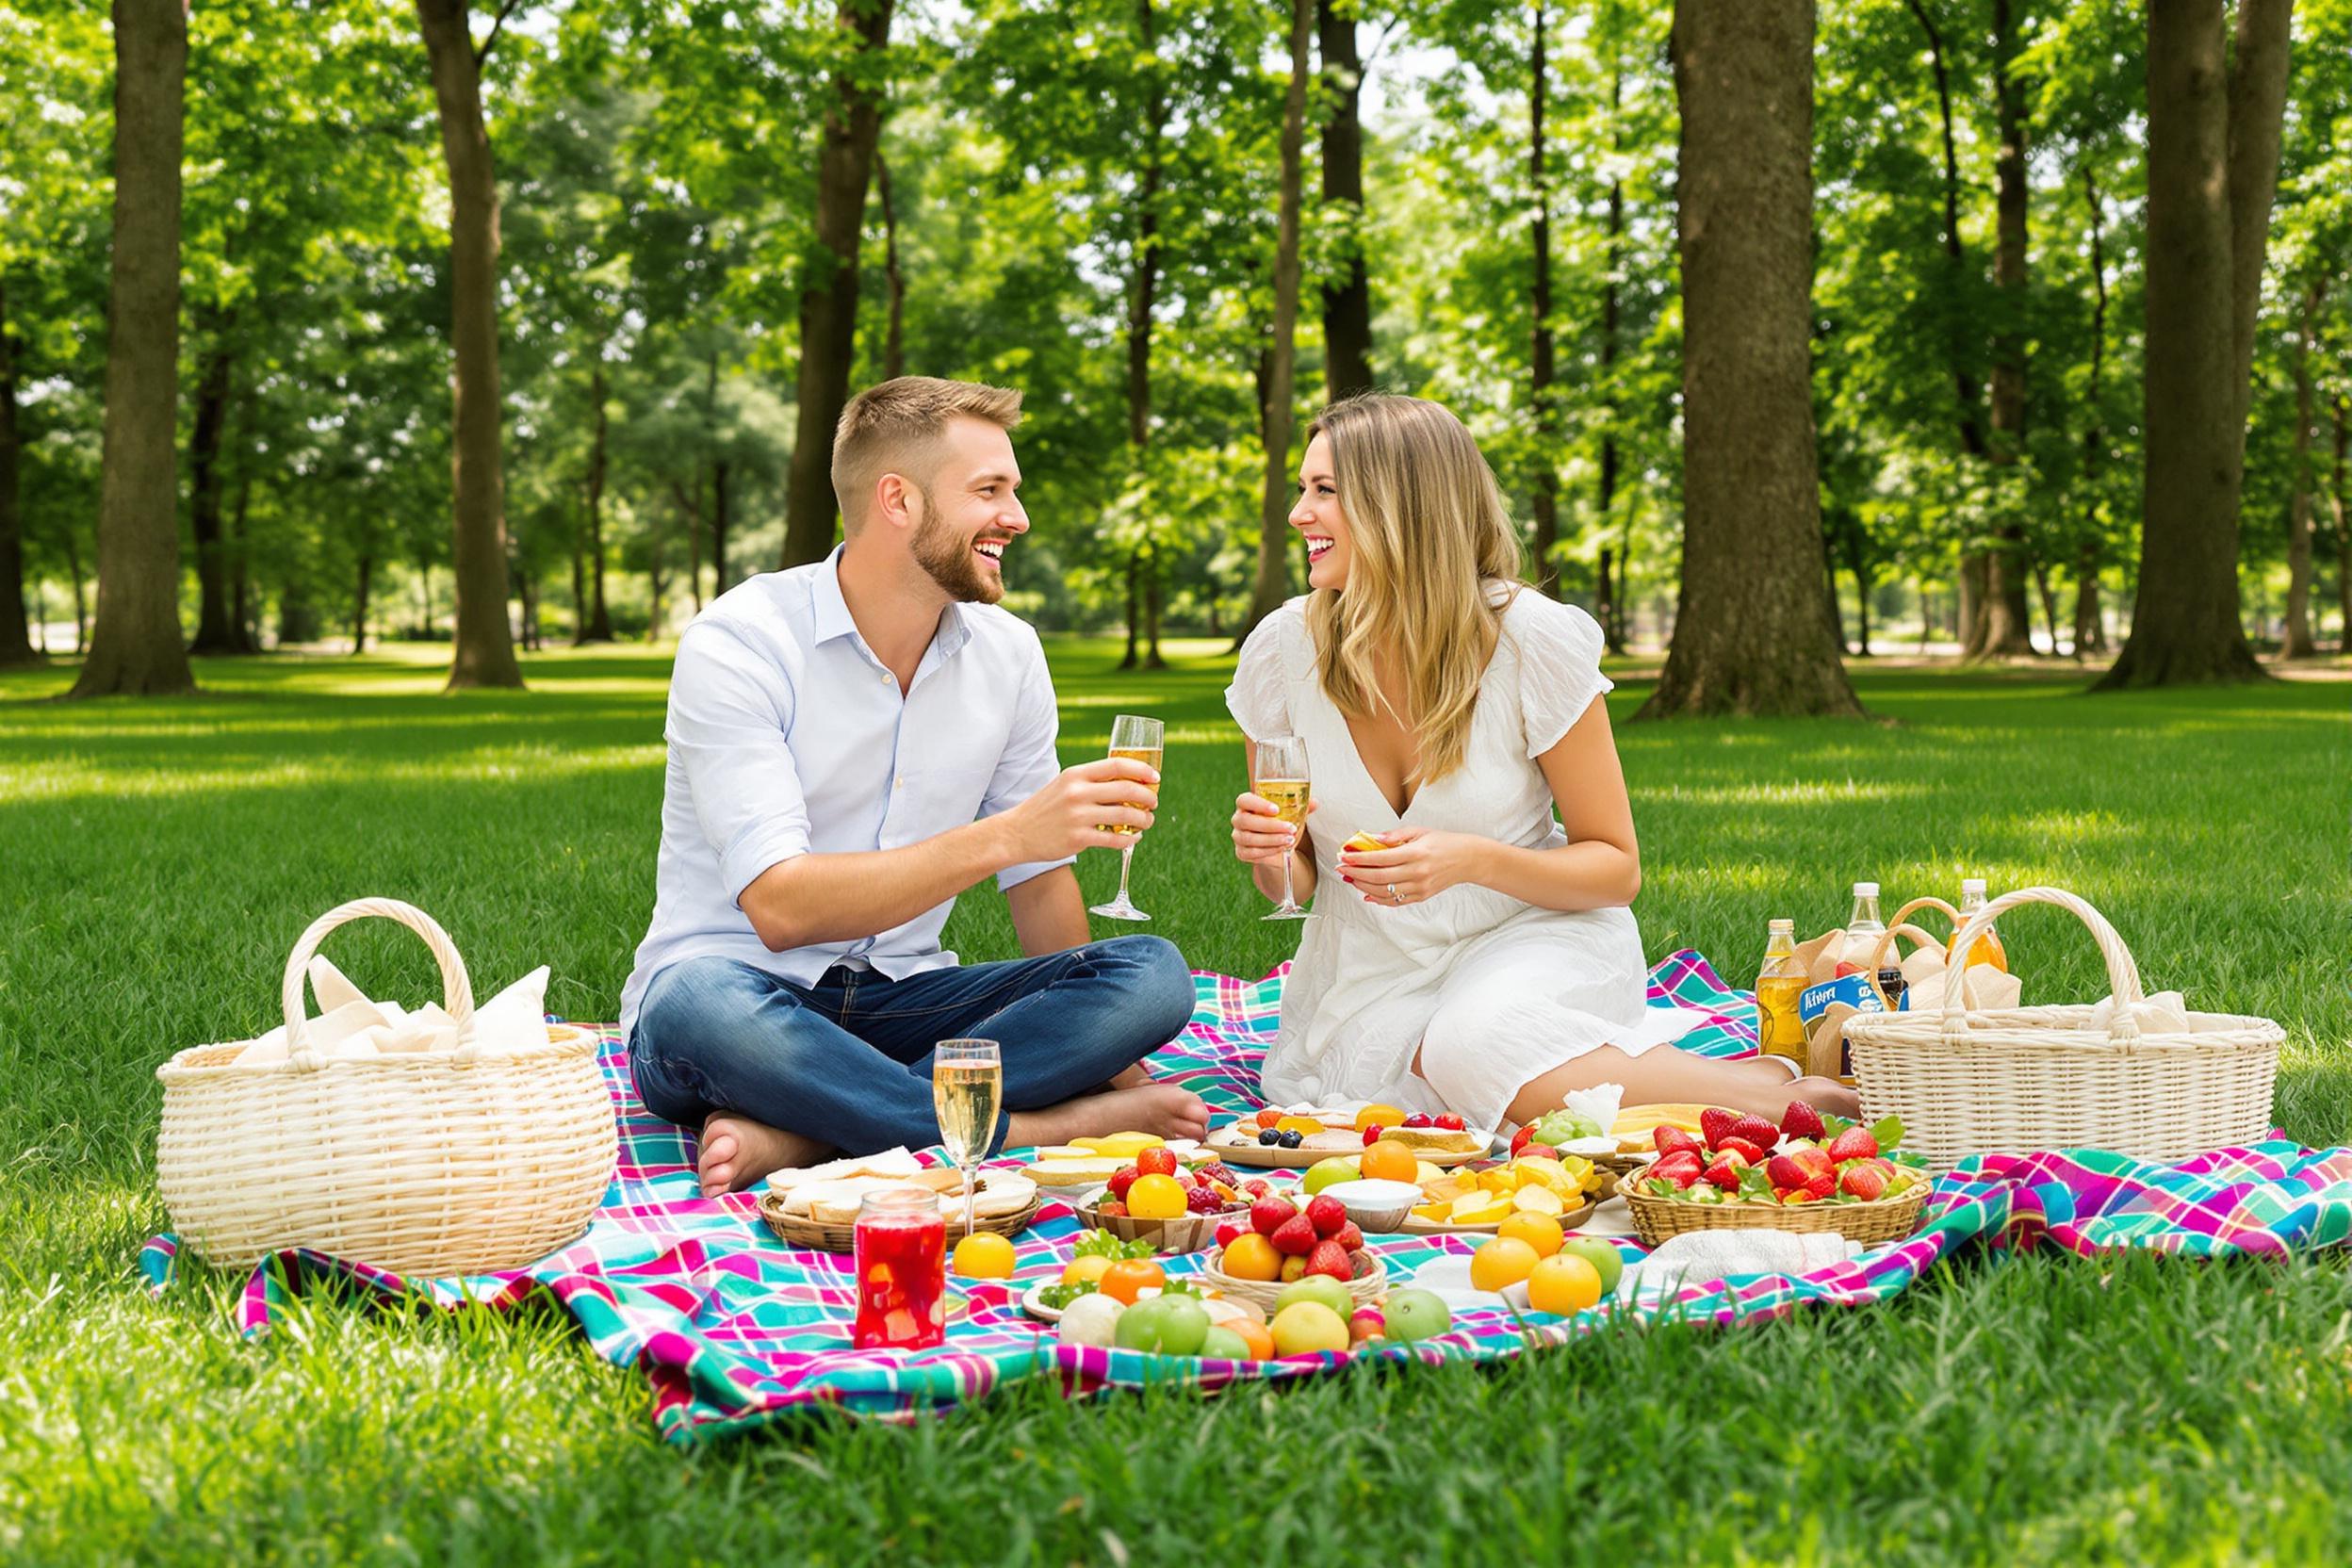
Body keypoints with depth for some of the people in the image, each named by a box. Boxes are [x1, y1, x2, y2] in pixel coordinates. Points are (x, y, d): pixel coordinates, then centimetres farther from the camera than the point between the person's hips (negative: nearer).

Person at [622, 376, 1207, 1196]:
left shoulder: (1007, 652, 4)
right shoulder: (737, 644, -14)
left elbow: (1040, 880, 12)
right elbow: (781, 907, -25)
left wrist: (1102, 1057, 1)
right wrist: (1003, 837, -32)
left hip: (901, 1004, 5)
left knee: (1153, 974, -18)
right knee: (702, 1003, -40)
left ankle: (798, 1134, -28)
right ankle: (1041, 1127, -26)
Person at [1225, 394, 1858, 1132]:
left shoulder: (1533, 641, -14)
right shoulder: (1281, 649, -7)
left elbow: (1616, 868, -7)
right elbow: (1295, 878, 7)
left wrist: (1470, 861, -25)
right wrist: (1268, 855, -18)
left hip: (1531, 938, -2)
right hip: (1373, 971, 3)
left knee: (1478, 1049, -36)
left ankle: (1779, 1095, -19)